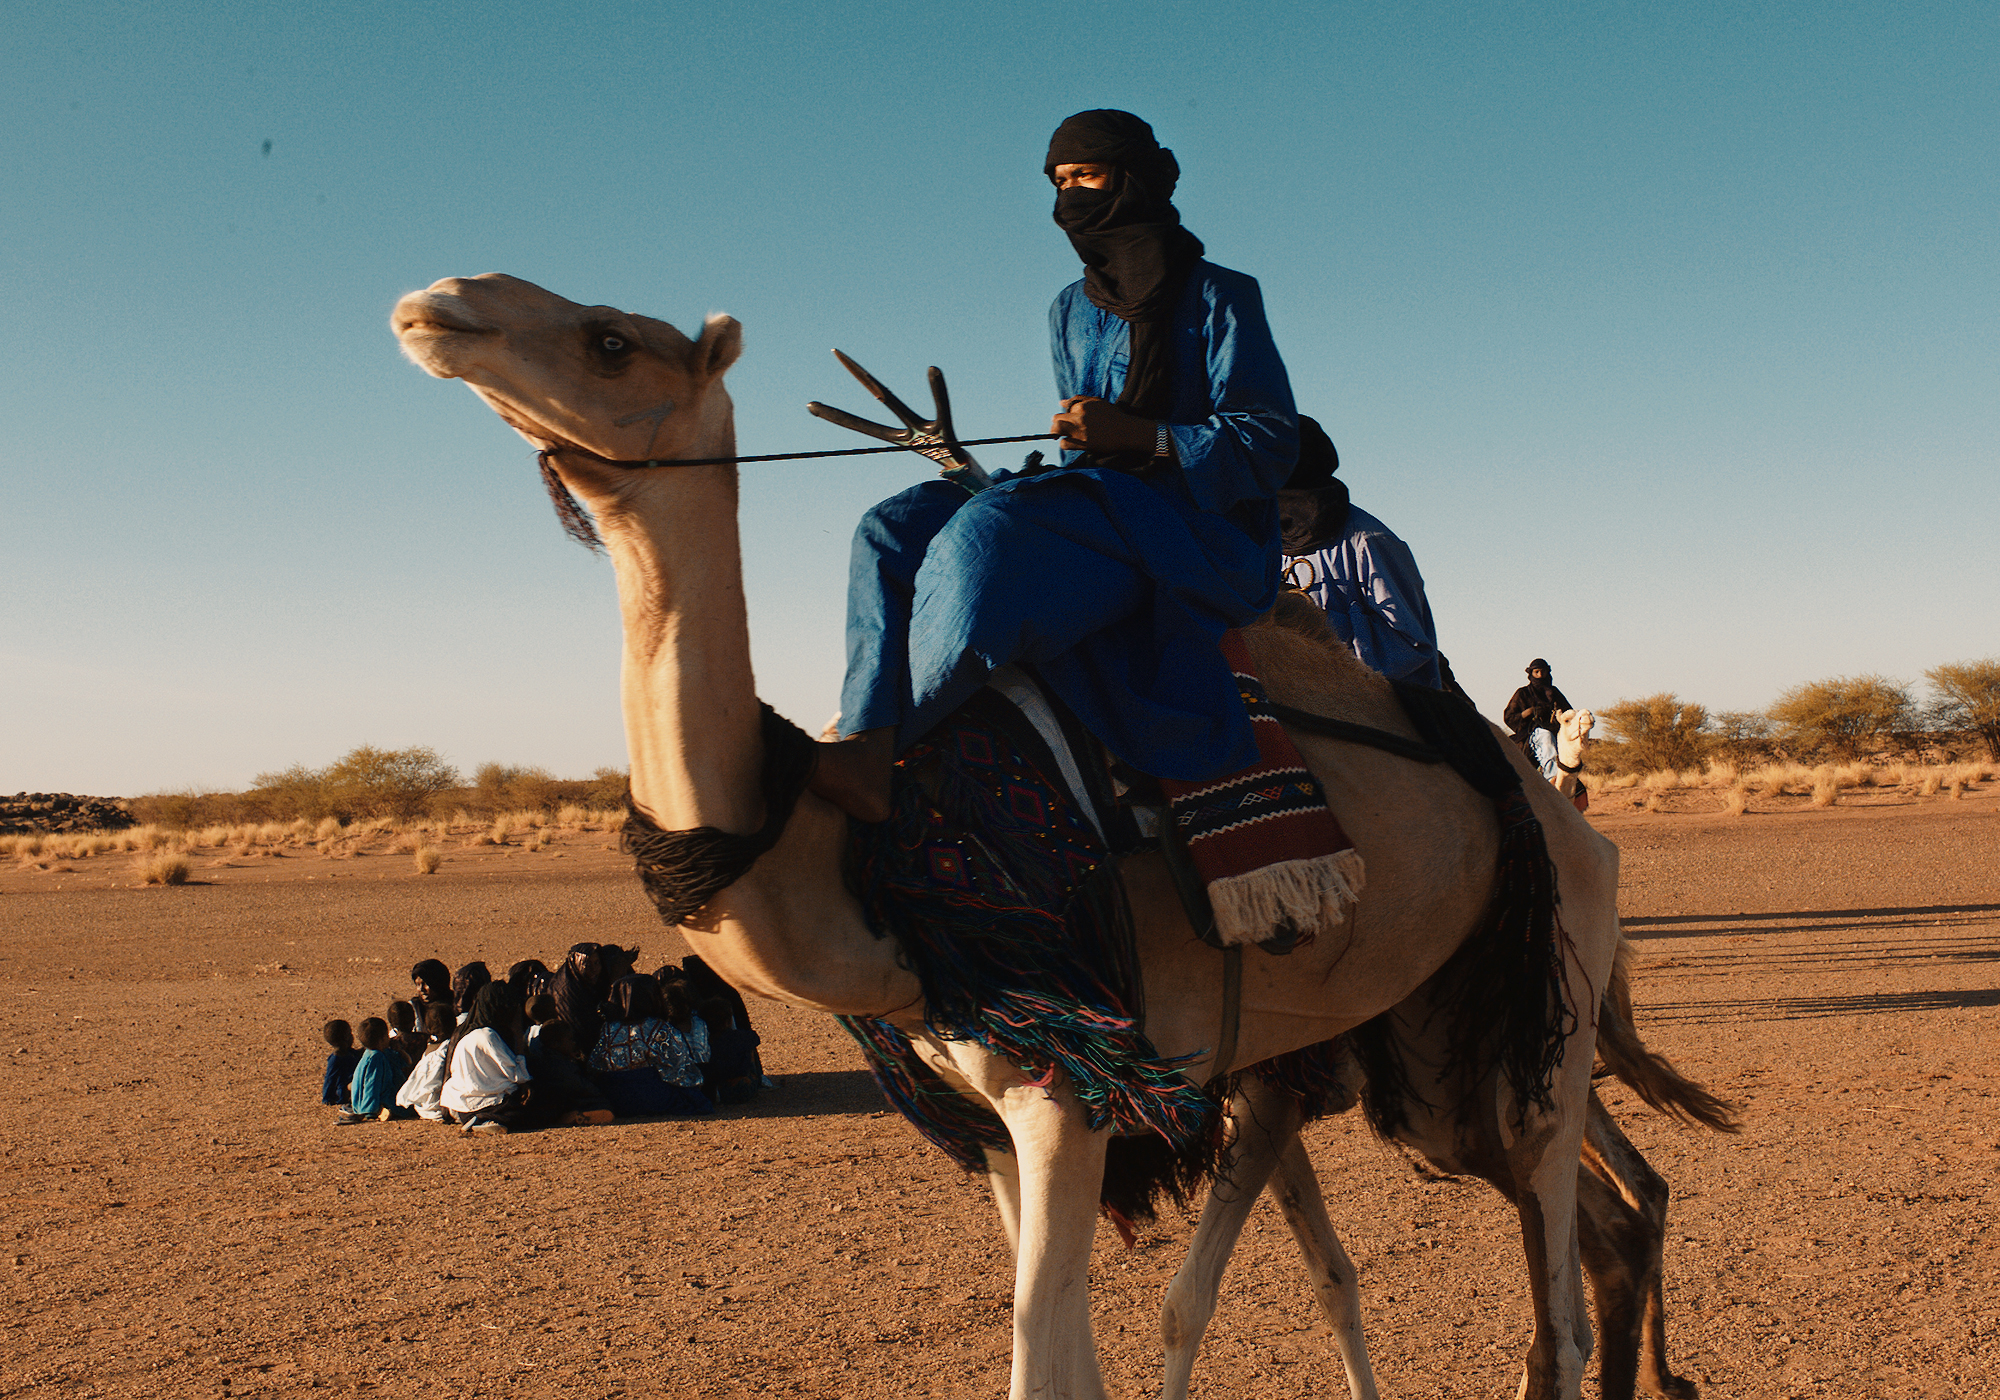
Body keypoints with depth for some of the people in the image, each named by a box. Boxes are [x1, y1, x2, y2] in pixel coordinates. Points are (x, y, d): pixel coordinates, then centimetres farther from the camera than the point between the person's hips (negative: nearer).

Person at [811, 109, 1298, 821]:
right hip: (1095, 507, 7)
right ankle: (869, 738, -36)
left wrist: (1140, 435, -18)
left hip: (1192, 522, -7)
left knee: (988, 536, -33)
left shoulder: (1218, 297, 0)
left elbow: (1271, 443, -6)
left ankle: (870, 743, -32)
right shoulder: (1070, 310, 20)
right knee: (897, 527, -16)